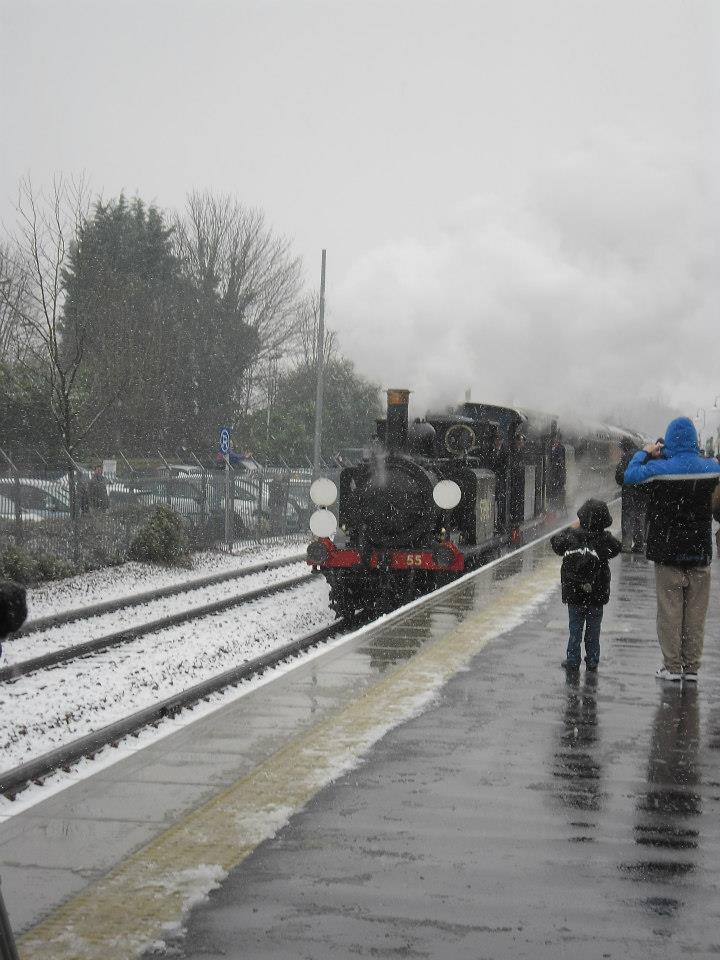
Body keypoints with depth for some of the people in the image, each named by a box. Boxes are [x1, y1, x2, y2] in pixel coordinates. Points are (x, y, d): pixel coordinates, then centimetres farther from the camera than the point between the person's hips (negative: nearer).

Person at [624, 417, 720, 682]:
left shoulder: (660, 469, -14)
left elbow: (630, 475, -7)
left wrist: (644, 453, 9)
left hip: (668, 552, -2)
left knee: (670, 610, 4)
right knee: (696, 612, 8)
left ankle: (672, 666, 5)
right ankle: (692, 667, 11)